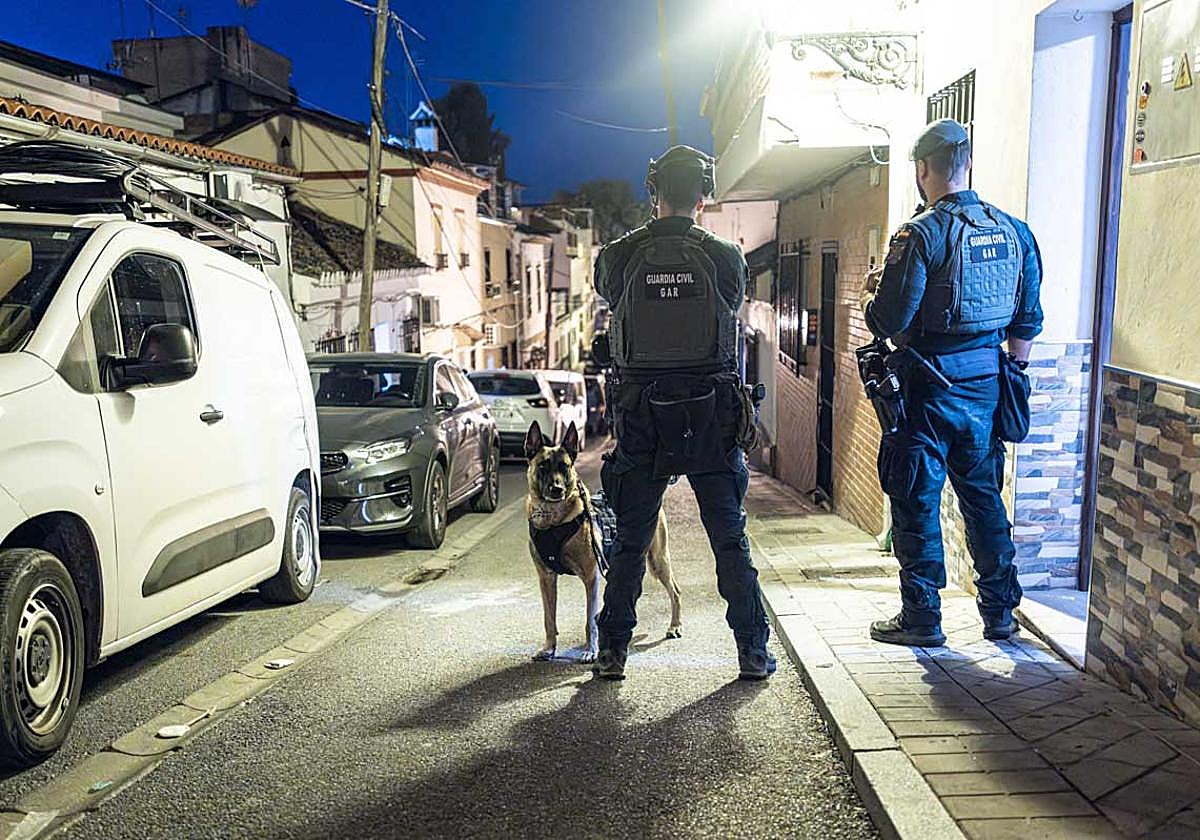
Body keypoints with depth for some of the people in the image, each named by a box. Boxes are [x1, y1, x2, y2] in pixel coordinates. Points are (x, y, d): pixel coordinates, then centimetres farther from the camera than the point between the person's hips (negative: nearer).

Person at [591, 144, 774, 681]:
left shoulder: (618, 256, -4)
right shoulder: (725, 257, -4)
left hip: (641, 418, 0)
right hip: (711, 415, 0)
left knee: (630, 541, 12)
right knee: (731, 540, 9)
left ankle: (613, 651, 17)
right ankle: (753, 651, 15)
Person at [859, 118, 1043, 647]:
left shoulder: (922, 234, -14)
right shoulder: (1013, 231, 6)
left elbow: (887, 321, -17)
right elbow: (1028, 320, 11)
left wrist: (871, 293, 4)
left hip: (931, 386, -6)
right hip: (986, 384, 6)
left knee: (917, 502, 4)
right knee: (983, 495, 16)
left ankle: (922, 618, 12)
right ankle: (999, 612, 25)